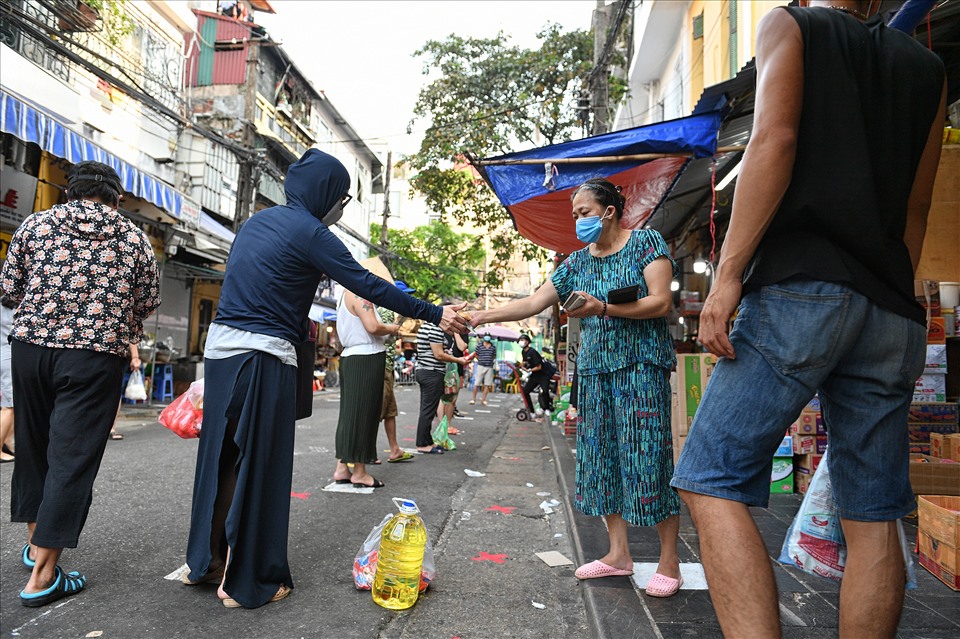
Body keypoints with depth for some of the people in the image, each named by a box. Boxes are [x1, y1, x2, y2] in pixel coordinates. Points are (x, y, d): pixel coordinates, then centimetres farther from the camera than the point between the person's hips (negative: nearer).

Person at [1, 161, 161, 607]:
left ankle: (36, 541, 36)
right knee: (73, 458, 1)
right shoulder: (133, 238, -1)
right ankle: (42, 575, 5)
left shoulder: (36, 223, 3)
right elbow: (147, 303, 3)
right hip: (94, 356, -3)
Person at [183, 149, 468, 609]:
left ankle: (205, 561, 29)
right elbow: (367, 286, -14)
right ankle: (246, 582, 11)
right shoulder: (309, 232, -9)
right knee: (259, 467, 1)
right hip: (263, 358, -8)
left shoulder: (258, 221, 16)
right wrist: (434, 315, -10)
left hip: (220, 347, 8)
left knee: (221, 456, 16)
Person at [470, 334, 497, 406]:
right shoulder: (479, 345, -2)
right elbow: (476, 354, 4)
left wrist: (492, 361, 5)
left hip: (490, 367, 3)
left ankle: (483, 399, 12)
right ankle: (474, 399, 10)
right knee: (476, 383, -1)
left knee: (487, 384, 3)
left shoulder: (493, 347, 7)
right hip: (481, 366, -3)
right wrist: (481, 360, 2)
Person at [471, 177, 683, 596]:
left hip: (640, 365, -6)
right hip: (594, 369, 6)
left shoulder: (646, 243, -1)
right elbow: (534, 303, 10)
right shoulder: (577, 263, 14)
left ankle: (669, 561, 6)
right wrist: (484, 316, 0)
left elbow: (661, 302, -10)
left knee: (647, 458, -7)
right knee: (599, 458, 6)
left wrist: (603, 307, -20)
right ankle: (618, 554, 17)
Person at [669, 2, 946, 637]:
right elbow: (915, 211, 20)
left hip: (802, 290, -6)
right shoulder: (925, 66, 24)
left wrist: (728, 274, -13)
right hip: (892, 312, 7)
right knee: (873, 517, 8)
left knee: (711, 483, -7)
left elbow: (775, 140, -9)